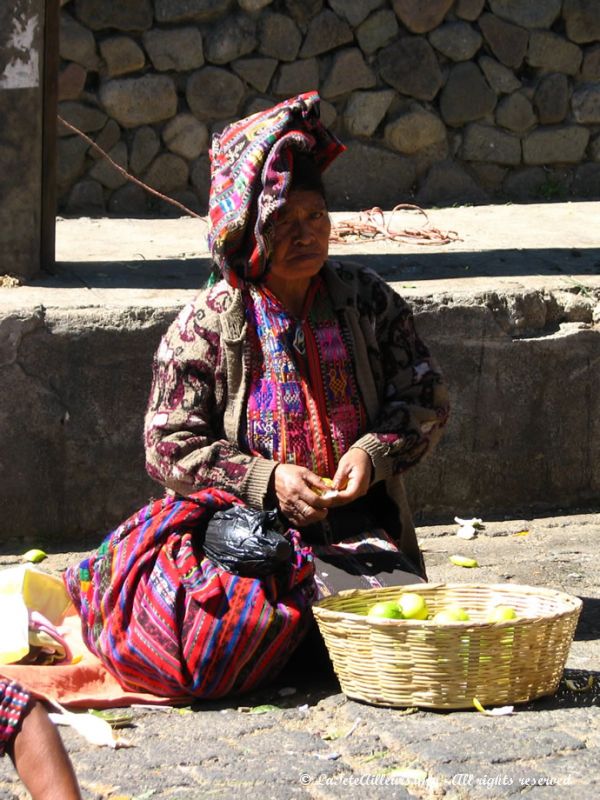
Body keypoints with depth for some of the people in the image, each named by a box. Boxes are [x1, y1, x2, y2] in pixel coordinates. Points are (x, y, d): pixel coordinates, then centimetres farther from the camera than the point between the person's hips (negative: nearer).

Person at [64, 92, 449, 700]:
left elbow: (426, 397, 12)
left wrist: (373, 452, -8)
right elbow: (170, 447, -2)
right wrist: (265, 480, -15)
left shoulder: (367, 300, 8)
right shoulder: (204, 325, 0)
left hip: (358, 526, 3)